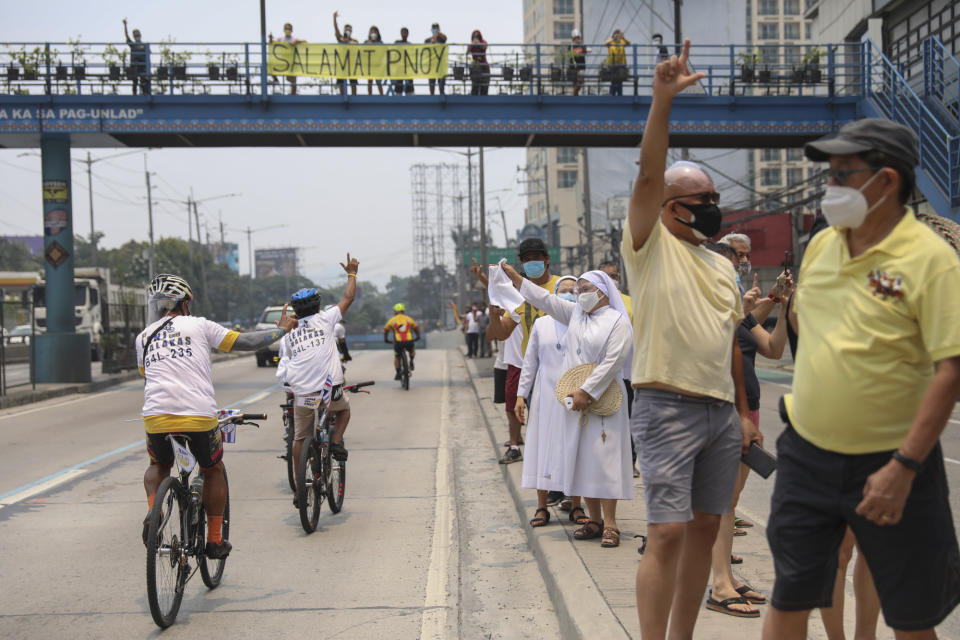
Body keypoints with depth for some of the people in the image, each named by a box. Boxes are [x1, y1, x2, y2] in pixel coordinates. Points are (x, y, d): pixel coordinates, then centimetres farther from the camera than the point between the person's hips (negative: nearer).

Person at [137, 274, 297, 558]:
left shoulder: (143, 337, 17)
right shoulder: (198, 325, 8)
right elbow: (247, 342, 10)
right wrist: (282, 329, 26)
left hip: (157, 416, 2)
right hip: (199, 416, -2)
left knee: (158, 466, 32)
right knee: (213, 471, 24)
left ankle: (153, 511, 4)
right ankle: (215, 540, 25)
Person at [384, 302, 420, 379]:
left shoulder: (392, 320, 11)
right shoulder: (409, 319, 14)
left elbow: (386, 330, 22)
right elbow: (416, 328, 27)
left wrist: (386, 339, 38)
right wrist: (418, 337, 43)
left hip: (398, 343, -1)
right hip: (409, 342, 1)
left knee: (396, 357, 25)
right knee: (413, 352, 34)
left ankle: (398, 374, 19)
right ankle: (411, 361, 10)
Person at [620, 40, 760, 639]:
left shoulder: (723, 266, 18)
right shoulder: (650, 246, -1)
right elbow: (649, 174, -16)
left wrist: (745, 411, 18)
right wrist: (663, 99, -26)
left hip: (721, 412, 7)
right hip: (668, 408, -7)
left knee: (704, 528, 10)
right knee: (668, 531, -10)